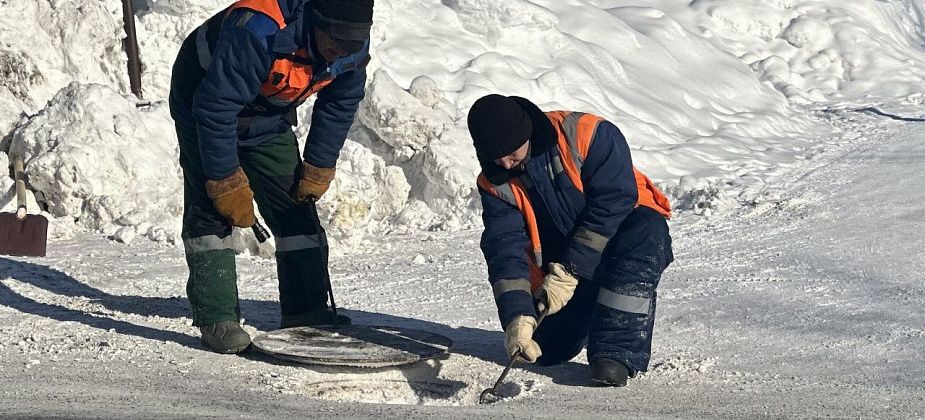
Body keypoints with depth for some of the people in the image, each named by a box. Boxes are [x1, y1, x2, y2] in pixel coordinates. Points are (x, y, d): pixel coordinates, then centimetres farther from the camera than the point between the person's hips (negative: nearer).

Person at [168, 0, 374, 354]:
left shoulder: (353, 47, -20)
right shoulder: (257, 33, -42)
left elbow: (339, 106, 0)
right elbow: (215, 107, -35)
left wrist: (319, 168, -1)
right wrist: (227, 180, -30)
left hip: (268, 119, 6)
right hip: (203, 106, -6)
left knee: (295, 207, 1)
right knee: (213, 208, -15)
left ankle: (307, 312, 7)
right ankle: (216, 318, -13)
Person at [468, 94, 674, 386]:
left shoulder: (587, 134, -24)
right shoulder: (495, 184, -11)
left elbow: (615, 200, -26)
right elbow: (504, 249, -17)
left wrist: (569, 272, -27)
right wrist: (517, 316, -33)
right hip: (562, 268, 4)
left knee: (644, 230, -38)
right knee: (546, 350, -9)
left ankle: (617, 351, -32)